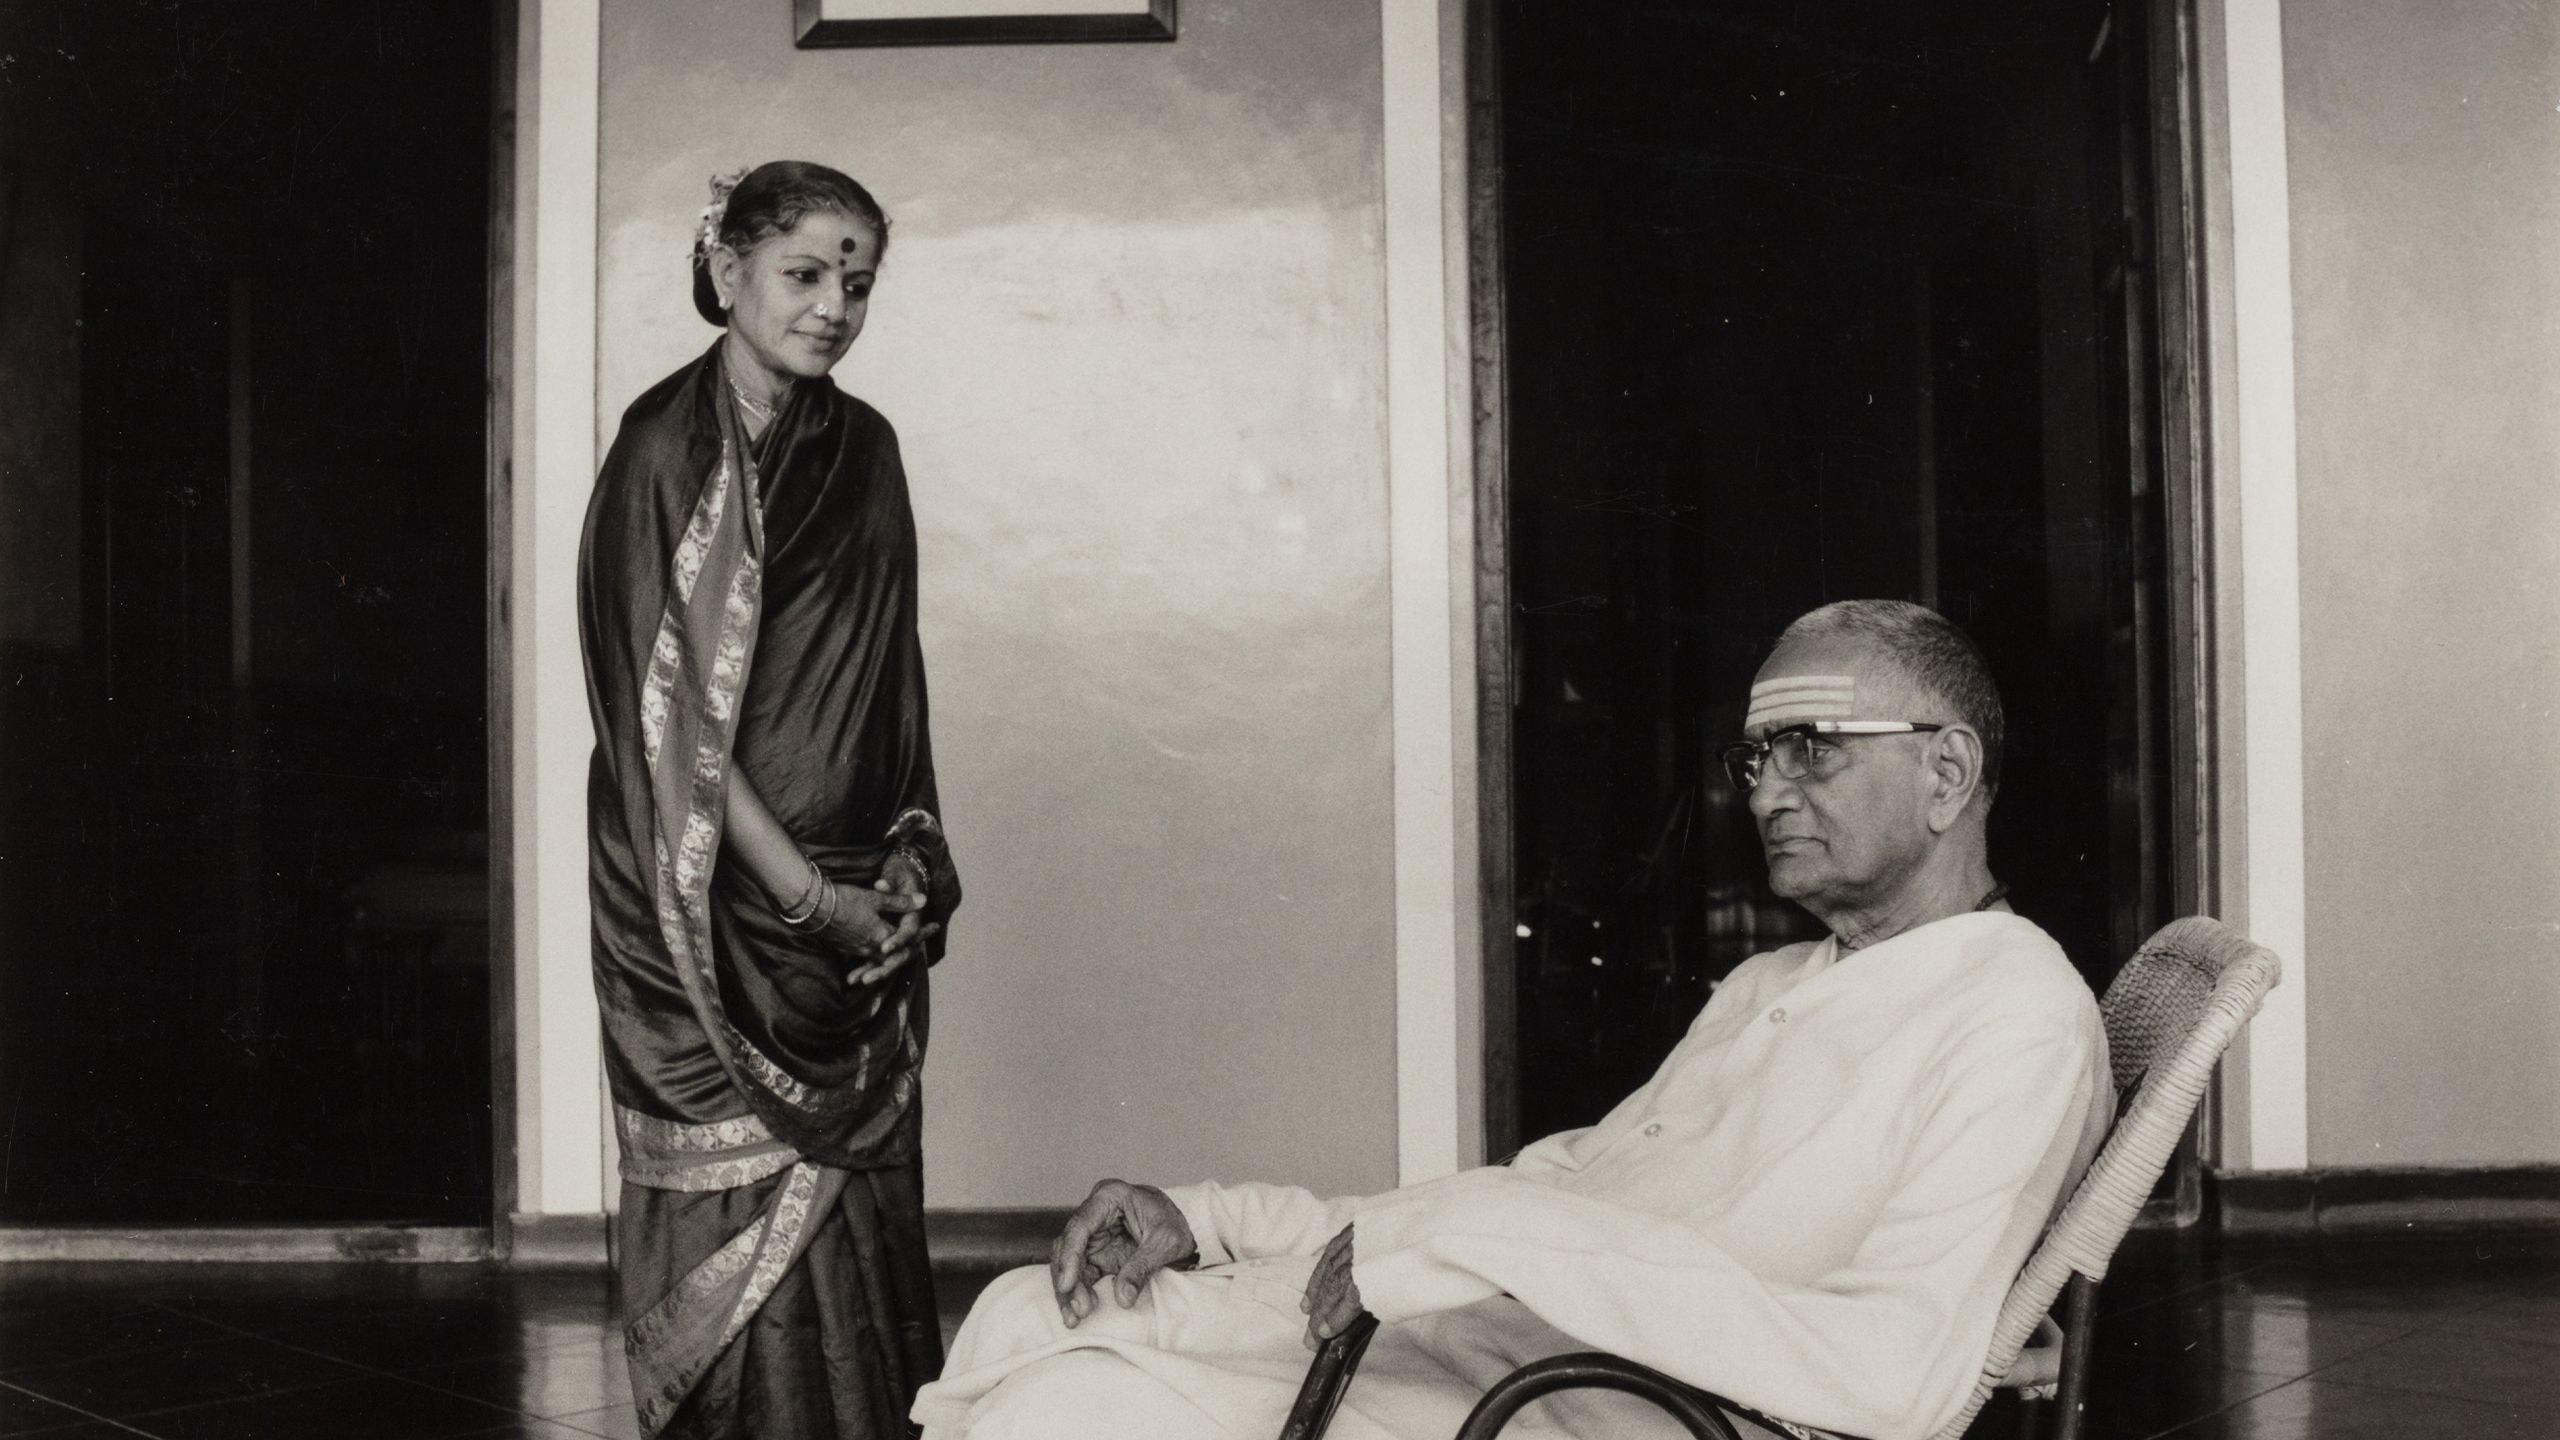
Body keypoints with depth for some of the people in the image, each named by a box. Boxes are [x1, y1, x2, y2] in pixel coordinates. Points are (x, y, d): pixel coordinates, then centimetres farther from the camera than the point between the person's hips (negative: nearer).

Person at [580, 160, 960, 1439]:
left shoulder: (864, 452, 11)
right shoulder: (668, 447, -7)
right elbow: (671, 707, -12)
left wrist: (910, 866, 1)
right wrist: (810, 894, -14)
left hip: (854, 911, 6)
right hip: (715, 902, -6)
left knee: (861, 1215, 6)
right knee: (746, 1220, -4)